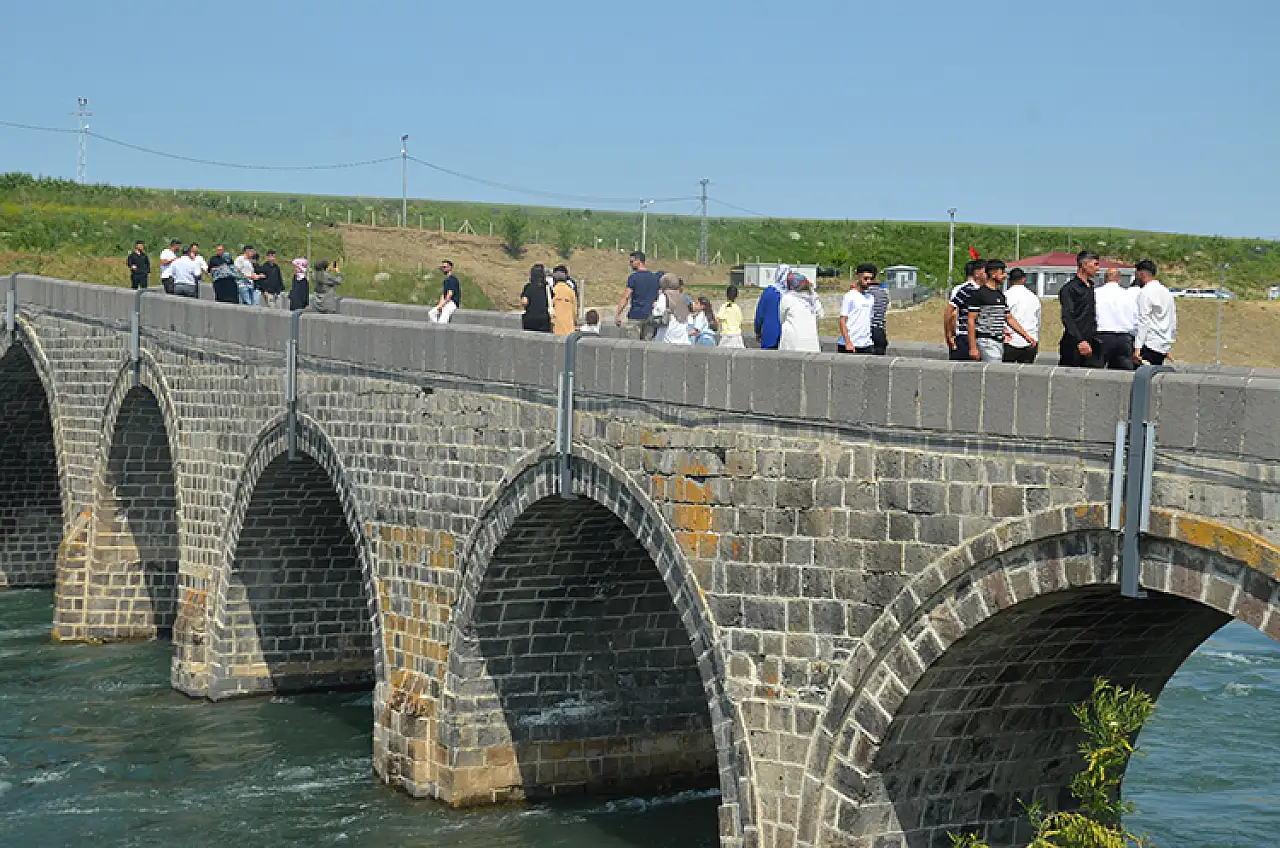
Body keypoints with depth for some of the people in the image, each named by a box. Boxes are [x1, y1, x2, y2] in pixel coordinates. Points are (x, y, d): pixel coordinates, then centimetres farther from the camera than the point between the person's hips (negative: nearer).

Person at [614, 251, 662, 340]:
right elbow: (657, 298, 13)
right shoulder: (655, 277, 10)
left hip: (635, 316, -6)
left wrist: (618, 316, -10)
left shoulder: (633, 277, -8)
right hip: (649, 316, 6)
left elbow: (625, 298, -12)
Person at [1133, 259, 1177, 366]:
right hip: (1163, 347, 8)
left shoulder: (1145, 292, -8)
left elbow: (1143, 322, -14)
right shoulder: (1166, 292, 17)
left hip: (1149, 345, -8)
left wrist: (1137, 349, -16)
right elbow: (1173, 322, 19)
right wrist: (1168, 349, 23)